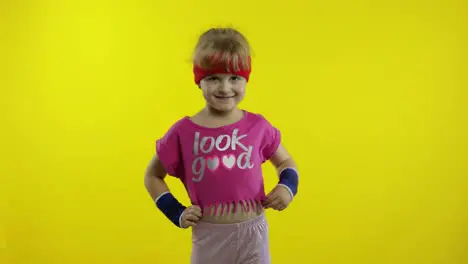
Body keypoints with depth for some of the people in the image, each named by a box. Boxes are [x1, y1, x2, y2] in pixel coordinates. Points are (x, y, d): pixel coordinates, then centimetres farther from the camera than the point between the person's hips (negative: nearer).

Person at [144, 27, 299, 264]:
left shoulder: (257, 126, -4)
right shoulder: (184, 132, -7)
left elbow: (285, 161, 14)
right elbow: (152, 176, 6)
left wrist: (287, 185, -7)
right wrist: (176, 213, -5)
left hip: (252, 233, 1)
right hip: (209, 237, 0)